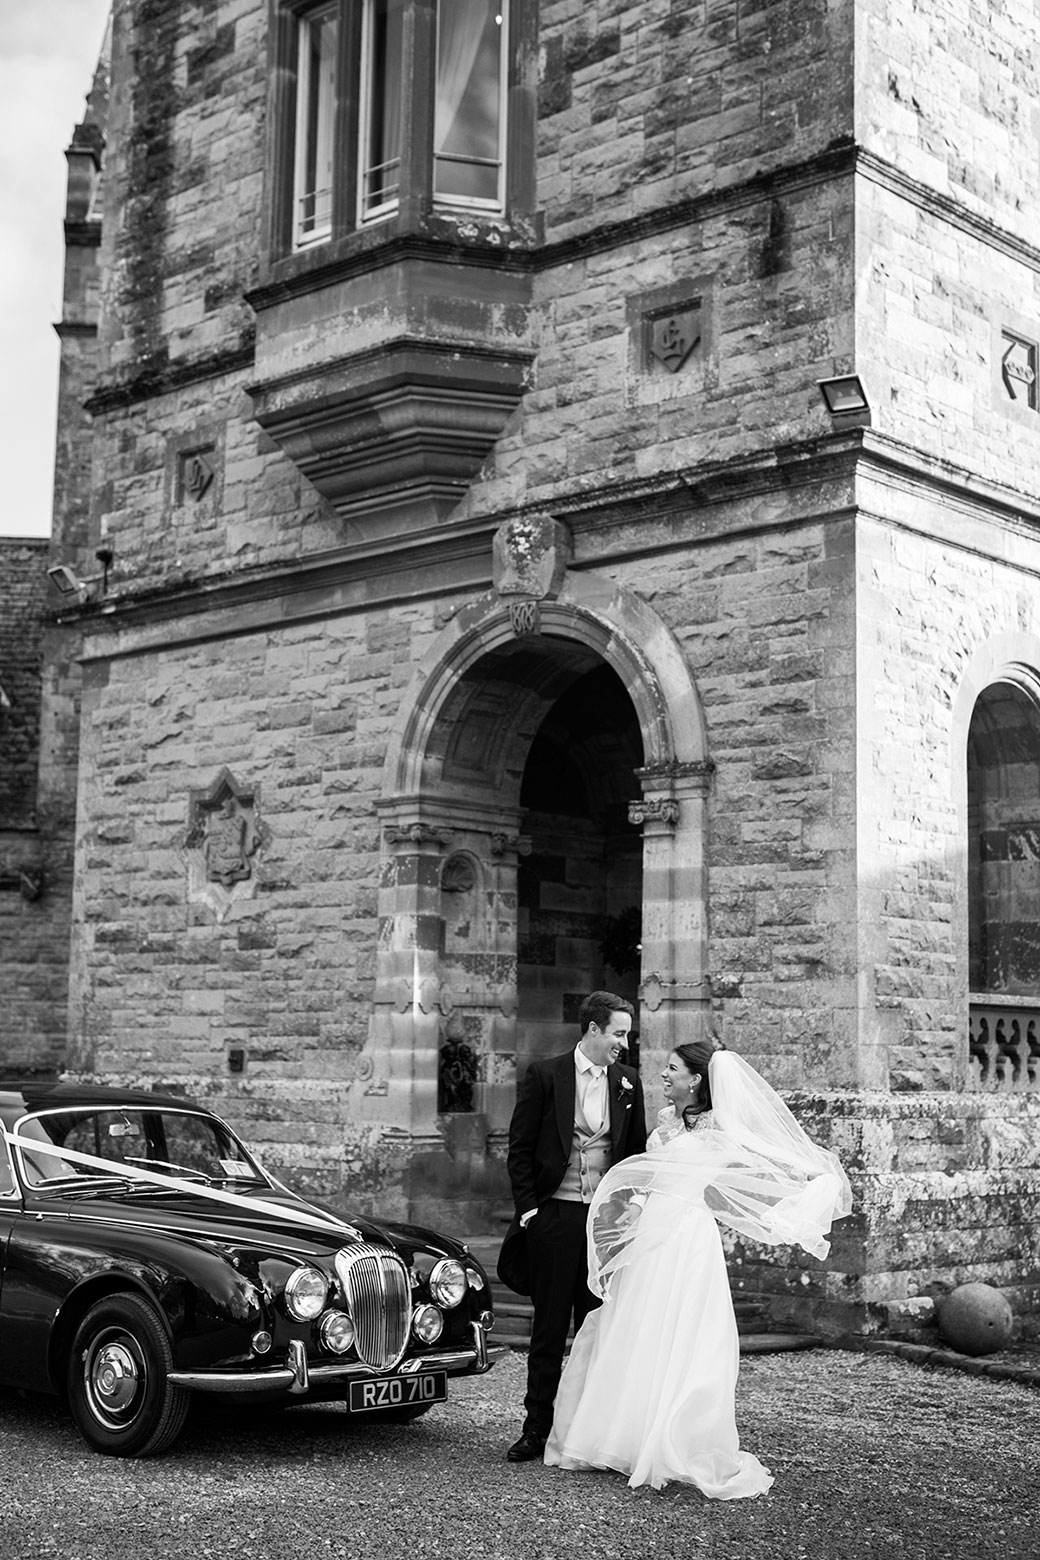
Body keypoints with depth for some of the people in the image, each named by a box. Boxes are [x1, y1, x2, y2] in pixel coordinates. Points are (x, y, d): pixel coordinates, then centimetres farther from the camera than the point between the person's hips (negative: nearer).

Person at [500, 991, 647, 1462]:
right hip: (555, 1216, -3)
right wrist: (528, 1208, -6)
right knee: (549, 1330, 4)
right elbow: (519, 1148, 0)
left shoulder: (628, 1082, 8)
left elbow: (637, 1152, 15)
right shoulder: (544, 1075, -2)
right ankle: (537, 1430, 11)